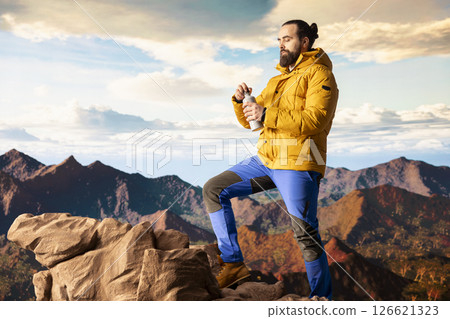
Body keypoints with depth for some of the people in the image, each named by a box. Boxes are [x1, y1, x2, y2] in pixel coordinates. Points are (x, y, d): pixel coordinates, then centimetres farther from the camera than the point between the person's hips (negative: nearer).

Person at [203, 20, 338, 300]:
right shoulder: (278, 80, 22)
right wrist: (240, 101, -2)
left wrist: (266, 114, -22)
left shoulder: (319, 74, -2)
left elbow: (314, 121, -19)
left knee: (307, 236, -6)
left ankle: (322, 300, 12)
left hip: (297, 165, -8)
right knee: (214, 190, 0)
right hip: (266, 160, 8)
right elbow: (248, 121, 20)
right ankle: (234, 264, 2)